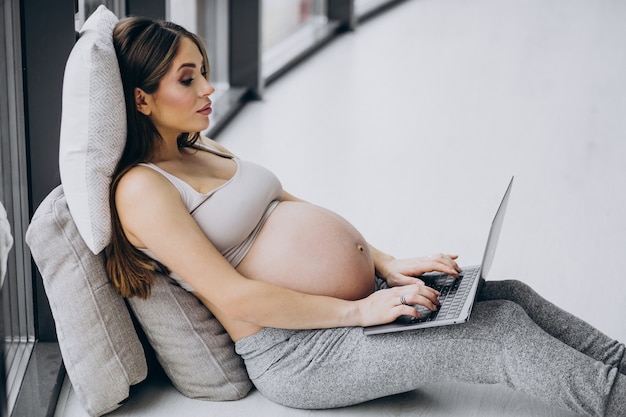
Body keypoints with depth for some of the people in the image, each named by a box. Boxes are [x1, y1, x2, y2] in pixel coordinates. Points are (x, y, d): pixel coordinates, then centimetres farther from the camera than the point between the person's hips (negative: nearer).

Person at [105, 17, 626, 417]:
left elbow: (302, 214, 18)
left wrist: (388, 265, 5)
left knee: (513, 296, -1)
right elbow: (233, 297, -20)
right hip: (299, 348, -9)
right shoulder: (141, 189, -14)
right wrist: (359, 311, -20)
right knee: (506, 333, -14)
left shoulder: (206, 151, 15)